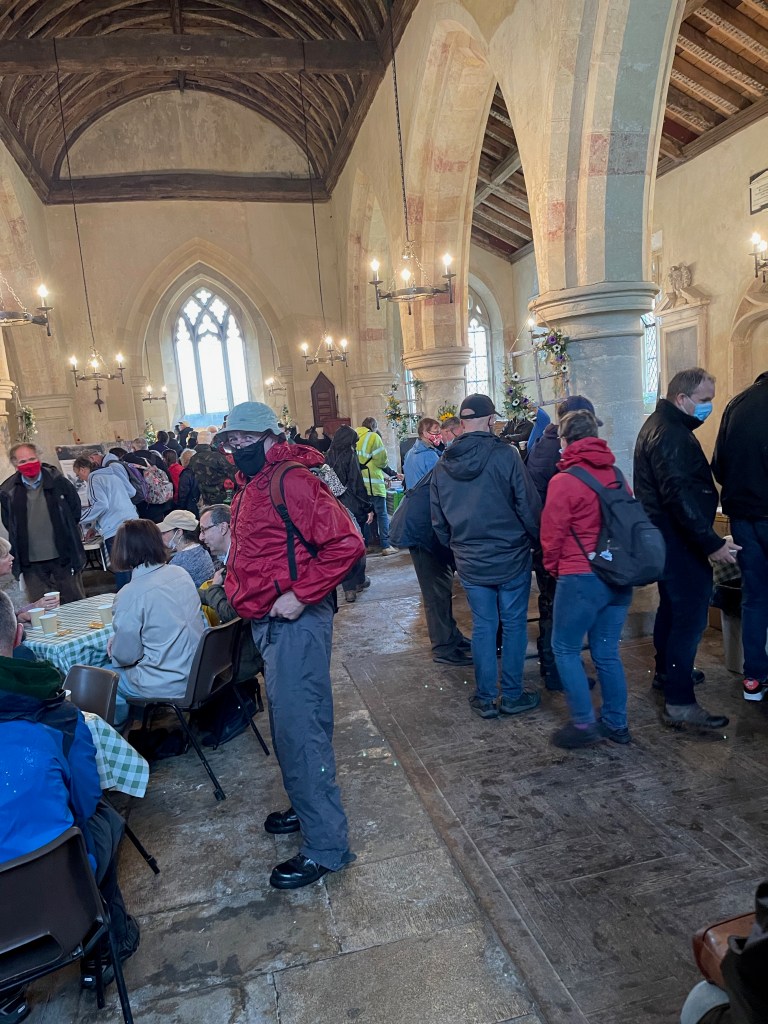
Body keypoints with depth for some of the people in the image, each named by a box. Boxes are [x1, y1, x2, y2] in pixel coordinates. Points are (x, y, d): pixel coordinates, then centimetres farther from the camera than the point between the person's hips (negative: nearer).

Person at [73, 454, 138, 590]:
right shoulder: (113, 474, 20)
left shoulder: (94, 479, -4)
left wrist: (81, 519, -4)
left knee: (122, 575, -6)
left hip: (115, 530, -9)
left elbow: (101, 505, -16)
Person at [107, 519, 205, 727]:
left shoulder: (130, 595, -20)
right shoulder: (181, 573, -1)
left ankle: (120, 726, 34)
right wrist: (119, 642, 17)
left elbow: (126, 656, -11)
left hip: (167, 685, -6)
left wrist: (114, 646, 12)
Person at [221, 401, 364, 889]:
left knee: (298, 727, -5)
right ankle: (308, 807, 39)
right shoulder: (250, 487, 15)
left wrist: (300, 595, -24)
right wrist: (237, 585, 13)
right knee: (289, 721, 20)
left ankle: (326, 844, 9)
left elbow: (346, 543, -25)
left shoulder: (293, 480, -16)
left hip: (296, 621, -10)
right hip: (267, 621, 10)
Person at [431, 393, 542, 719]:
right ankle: (512, 695, 19)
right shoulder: (505, 455, -14)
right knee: (514, 624, 10)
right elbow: (529, 506, -12)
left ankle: (485, 698, 20)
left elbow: (438, 521, 8)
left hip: (470, 562, 4)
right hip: (511, 558, -3)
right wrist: (538, 540, 4)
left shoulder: (442, 466, 0)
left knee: (482, 626, 13)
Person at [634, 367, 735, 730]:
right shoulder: (671, 434, -20)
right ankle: (679, 703, -6)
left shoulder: (660, 425, 14)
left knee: (672, 605, 23)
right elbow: (680, 495, -29)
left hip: (666, 536, 11)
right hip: (680, 539, -11)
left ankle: (666, 672, 39)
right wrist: (712, 543, -29)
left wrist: (705, 537, 22)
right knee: (690, 615, -9)